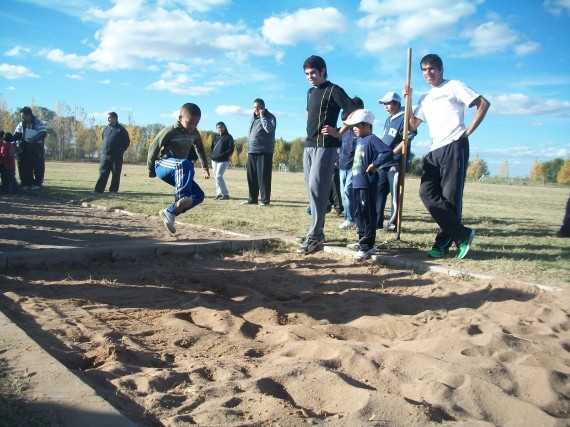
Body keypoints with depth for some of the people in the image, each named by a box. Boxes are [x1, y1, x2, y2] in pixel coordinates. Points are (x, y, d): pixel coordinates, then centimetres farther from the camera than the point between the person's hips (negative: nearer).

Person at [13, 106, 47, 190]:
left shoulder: (37, 123, -10)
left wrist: (33, 139, -29)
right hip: (25, 148, 5)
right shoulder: (21, 124, 6)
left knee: (38, 166, -3)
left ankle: (38, 183, 5)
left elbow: (43, 133, -18)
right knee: (25, 166, 4)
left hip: (37, 147, -5)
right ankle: (27, 183, 10)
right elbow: (16, 135, 11)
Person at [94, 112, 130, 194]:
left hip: (116, 156, -4)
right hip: (105, 155, 4)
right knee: (103, 173, 2)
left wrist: (121, 151, 1)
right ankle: (99, 190, 3)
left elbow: (127, 142, 1)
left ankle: (113, 190, 7)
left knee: (116, 174, 0)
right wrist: (103, 149, 14)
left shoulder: (121, 129, -1)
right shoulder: (106, 128, 14)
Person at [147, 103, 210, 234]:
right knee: (184, 164, -40)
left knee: (199, 195, -7)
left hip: (178, 172, 7)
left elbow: (200, 149, 23)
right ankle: (182, 197, -52)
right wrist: (151, 170, -2)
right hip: (163, 165, -7)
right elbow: (153, 148, -8)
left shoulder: (194, 134, 5)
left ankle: (169, 213, -4)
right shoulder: (170, 131, -14)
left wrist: (205, 167, 20)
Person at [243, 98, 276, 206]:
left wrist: (262, 116, -16)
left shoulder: (270, 117, -3)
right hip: (252, 152, 7)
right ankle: (252, 198, 16)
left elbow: (269, 129, -24)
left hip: (264, 152, -7)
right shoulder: (253, 118, 19)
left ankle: (265, 200, -2)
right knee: (251, 177, 8)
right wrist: (248, 150, 19)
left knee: (263, 176, -7)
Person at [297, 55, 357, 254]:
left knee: (317, 189, -14)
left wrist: (339, 133, -13)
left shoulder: (333, 90, -6)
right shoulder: (310, 92, 17)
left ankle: (314, 237, -14)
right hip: (309, 146, 8)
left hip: (325, 147, -8)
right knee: (312, 189, 8)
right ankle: (317, 232, 15)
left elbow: (354, 112, -13)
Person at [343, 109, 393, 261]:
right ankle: (363, 241, 28)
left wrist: (374, 165, -20)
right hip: (357, 184, 10)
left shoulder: (372, 139, -13)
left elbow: (388, 152, -25)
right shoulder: (359, 140, 15)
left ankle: (368, 246, -2)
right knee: (359, 214, 17)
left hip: (367, 185, -10)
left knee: (367, 215, -6)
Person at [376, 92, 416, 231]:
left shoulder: (404, 119, -9)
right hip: (384, 163, 9)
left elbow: (406, 140, -17)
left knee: (395, 194, -4)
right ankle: (377, 221, 16)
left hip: (396, 163, -9)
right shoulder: (389, 119, 19)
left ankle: (393, 222, 3)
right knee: (379, 191, 10)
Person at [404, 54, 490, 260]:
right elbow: (411, 126, 21)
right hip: (435, 150, 7)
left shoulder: (453, 86, 6)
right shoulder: (425, 98, 25)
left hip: (454, 146, -7)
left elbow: (483, 103, 0)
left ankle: (444, 243, 2)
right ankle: (462, 234, -2)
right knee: (427, 192, -7)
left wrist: (468, 131, -7)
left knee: (450, 196, -7)